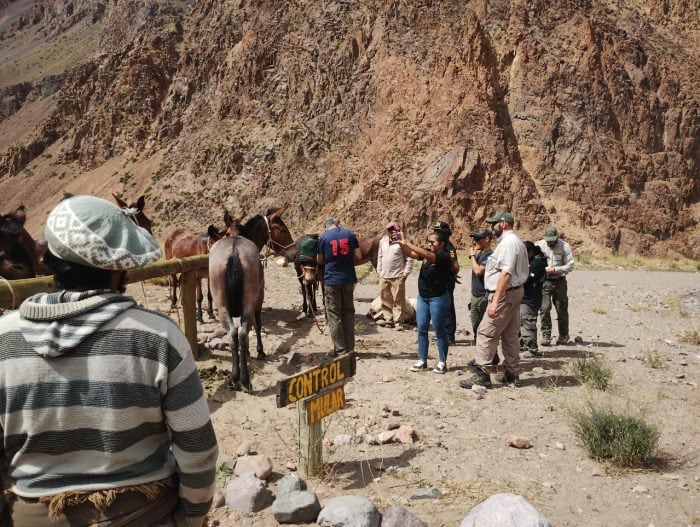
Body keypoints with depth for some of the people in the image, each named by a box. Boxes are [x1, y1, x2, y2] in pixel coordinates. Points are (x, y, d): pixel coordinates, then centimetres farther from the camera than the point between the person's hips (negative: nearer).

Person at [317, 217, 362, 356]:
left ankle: (340, 349, 3)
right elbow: (358, 256, 1)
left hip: (331, 279, -3)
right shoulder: (350, 234, 2)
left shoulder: (323, 237, -3)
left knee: (334, 314, 4)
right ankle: (350, 348, 15)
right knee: (348, 311, 13)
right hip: (349, 278, 3)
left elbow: (320, 260, 4)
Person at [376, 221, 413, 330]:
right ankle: (388, 319, 23)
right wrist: (379, 269, 15)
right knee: (385, 299, 12)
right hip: (383, 276, 6)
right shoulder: (383, 241, 9)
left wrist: (406, 273, -11)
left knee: (398, 300, -2)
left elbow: (409, 259, -8)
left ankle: (398, 322, 4)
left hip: (397, 277, -6)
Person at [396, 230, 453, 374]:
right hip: (423, 297, 7)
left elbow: (426, 255, -29)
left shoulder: (445, 257, -16)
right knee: (422, 330, 9)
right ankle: (422, 361, 17)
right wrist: (401, 243, -16)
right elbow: (410, 254, 3)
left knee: (440, 331, 3)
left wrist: (406, 243, -28)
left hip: (438, 298, -7)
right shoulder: (427, 253, 7)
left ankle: (442, 362, 13)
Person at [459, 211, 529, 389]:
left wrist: (495, 301, -26)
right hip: (513, 293, 11)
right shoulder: (514, 241, 17)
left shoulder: (508, 242, -16)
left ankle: (481, 374, -6)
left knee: (486, 334, -8)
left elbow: (506, 274, -24)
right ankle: (511, 374, 22)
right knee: (510, 335, 14)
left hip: (504, 294, -11)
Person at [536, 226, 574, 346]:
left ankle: (563, 335, 23)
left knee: (562, 309, 7)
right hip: (544, 281, 0)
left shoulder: (564, 246, -4)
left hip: (559, 281, 0)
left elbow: (570, 266, -7)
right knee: (544, 309, -7)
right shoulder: (539, 245, -2)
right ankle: (546, 336, 2)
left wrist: (554, 270, -16)